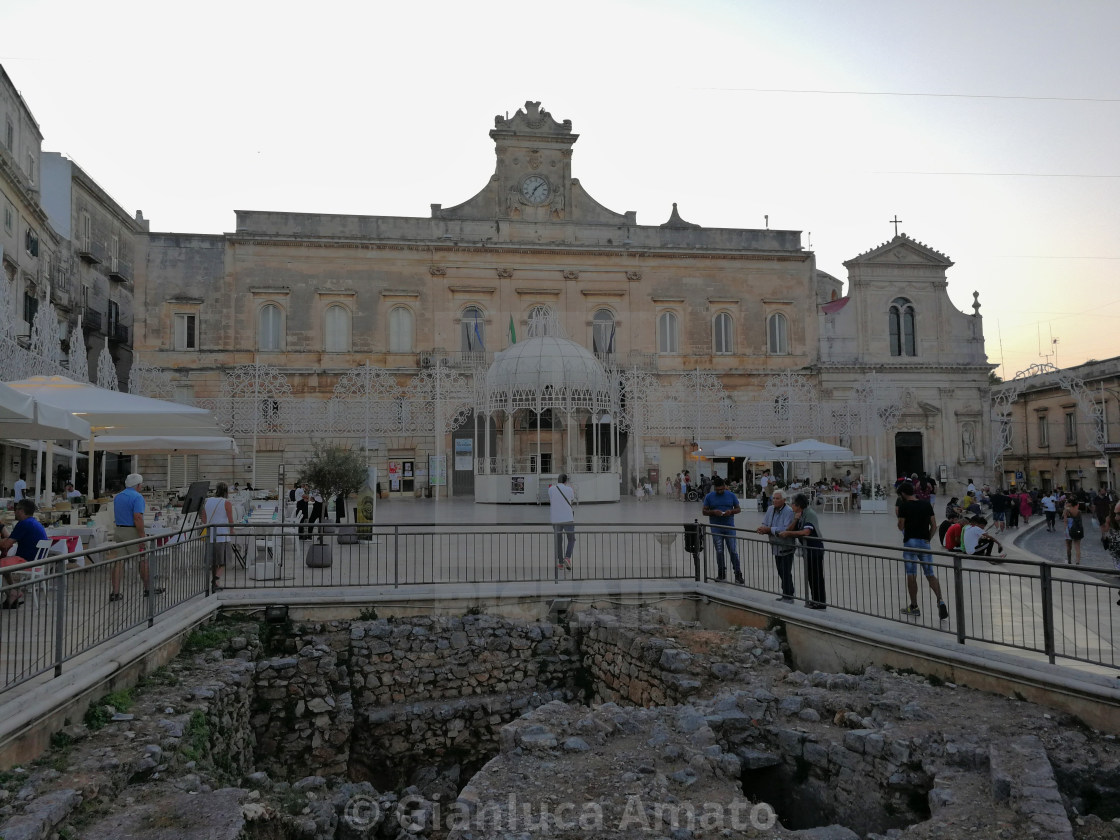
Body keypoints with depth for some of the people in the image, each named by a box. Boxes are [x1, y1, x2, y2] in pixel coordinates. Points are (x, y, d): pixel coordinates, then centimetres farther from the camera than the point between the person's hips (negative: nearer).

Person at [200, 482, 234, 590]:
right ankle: (216, 580, -14)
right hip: (222, 536, -5)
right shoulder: (227, 503, -7)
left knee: (213, 563, 13)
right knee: (222, 563, 4)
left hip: (210, 536, 5)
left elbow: (204, 521, 12)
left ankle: (215, 585, 16)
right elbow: (231, 522, -6)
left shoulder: (207, 501, 8)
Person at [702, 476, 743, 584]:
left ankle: (738, 574, 4)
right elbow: (704, 511, 4)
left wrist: (731, 511, -14)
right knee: (719, 551, 7)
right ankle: (721, 573, 19)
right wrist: (713, 512, -16)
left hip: (729, 527, -1)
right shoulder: (709, 497, 2)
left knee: (733, 550, -3)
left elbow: (738, 509, 8)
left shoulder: (731, 495, 3)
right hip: (716, 528, 1)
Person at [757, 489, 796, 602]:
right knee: (780, 571, 16)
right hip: (776, 546, 7)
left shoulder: (789, 511, -19)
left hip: (786, 547, -7)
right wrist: (762, 528, -17)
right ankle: (785, 593, 30)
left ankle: (788, 597, 7)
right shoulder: (770, 509, 4)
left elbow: (786, 529, -28)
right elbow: (765, 524, 7)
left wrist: (769, 529, -24)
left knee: (786, 572, -3)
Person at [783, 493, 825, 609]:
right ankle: (814, 600, 27)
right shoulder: (801, 514, 8)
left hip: (815, 548, -9)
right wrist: (796, 519, -13)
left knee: (817, 576, -3)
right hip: (808, 549, 9)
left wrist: (788, 533, -27)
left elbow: (806, 532, -31)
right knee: (809, 576, 16)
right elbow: (791, 530, 3)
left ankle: (821, 603, 5)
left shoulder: (810, 514, -18)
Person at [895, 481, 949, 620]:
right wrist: (928, 539, 15)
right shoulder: (927, 505, 6)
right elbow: (934, 526, 5)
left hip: (910, 542, -4)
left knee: (911, 576, 6)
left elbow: (901, 527, -6)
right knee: (930, 574, 8)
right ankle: (940, 600, -12)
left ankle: (914, 607, 13)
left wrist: (897, 515, 9)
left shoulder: (903, 506, -8)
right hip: (924, 542, 4)